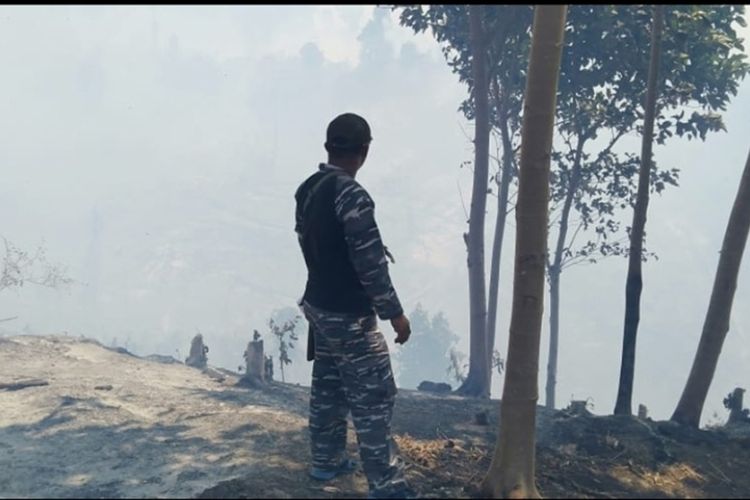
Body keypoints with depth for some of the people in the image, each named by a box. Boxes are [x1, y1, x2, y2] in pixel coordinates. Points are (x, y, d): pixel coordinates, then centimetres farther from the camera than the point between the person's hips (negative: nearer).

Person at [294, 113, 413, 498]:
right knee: (373, 398, -1)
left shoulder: (306, 190, 3)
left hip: (318, 306, 9)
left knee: (327, 387, 20)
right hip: (350, 315, -9)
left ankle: (326, 461, 33)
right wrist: (394, 313, -14)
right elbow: (370, 262, -22)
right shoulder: (351, 194, -23)